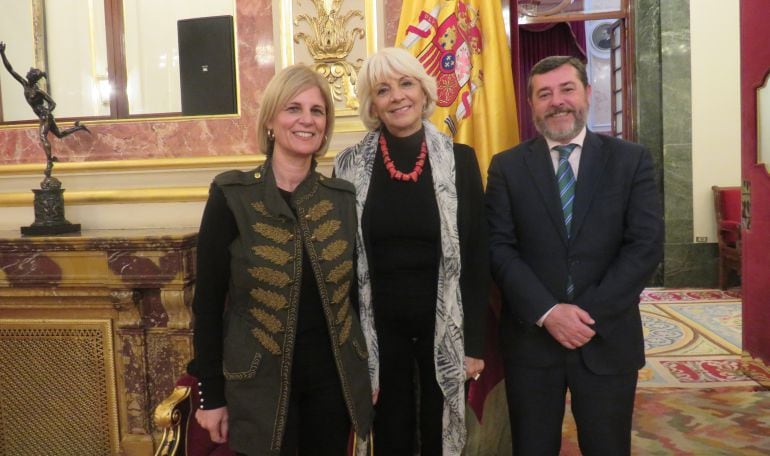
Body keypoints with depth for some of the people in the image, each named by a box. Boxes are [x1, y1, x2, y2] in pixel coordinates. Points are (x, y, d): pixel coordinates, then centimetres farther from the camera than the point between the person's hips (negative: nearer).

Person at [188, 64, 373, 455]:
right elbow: (208, 301, -7)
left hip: (333, 376, 3)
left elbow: (355, 291, 7)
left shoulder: (343, 197, 0)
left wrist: (367, 371, 8)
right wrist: (211, 394, -5)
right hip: (260, 382, -3)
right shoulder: (231, 195, -9)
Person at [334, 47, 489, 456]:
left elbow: (478, 257, -2)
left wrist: (475, 342, -3)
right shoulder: (350, 165, -3)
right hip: (380, 328, 0)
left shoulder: (460, 160, -4)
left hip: (443, 327, 0)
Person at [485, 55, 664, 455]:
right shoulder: (506, 167, 2)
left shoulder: (631, 160, 2)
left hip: (608, 339, 0)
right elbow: (499, 248, -5)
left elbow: (646, 245, -6)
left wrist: (591, 314, -14)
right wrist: (547, 312, -16)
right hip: (530, 337, 0)